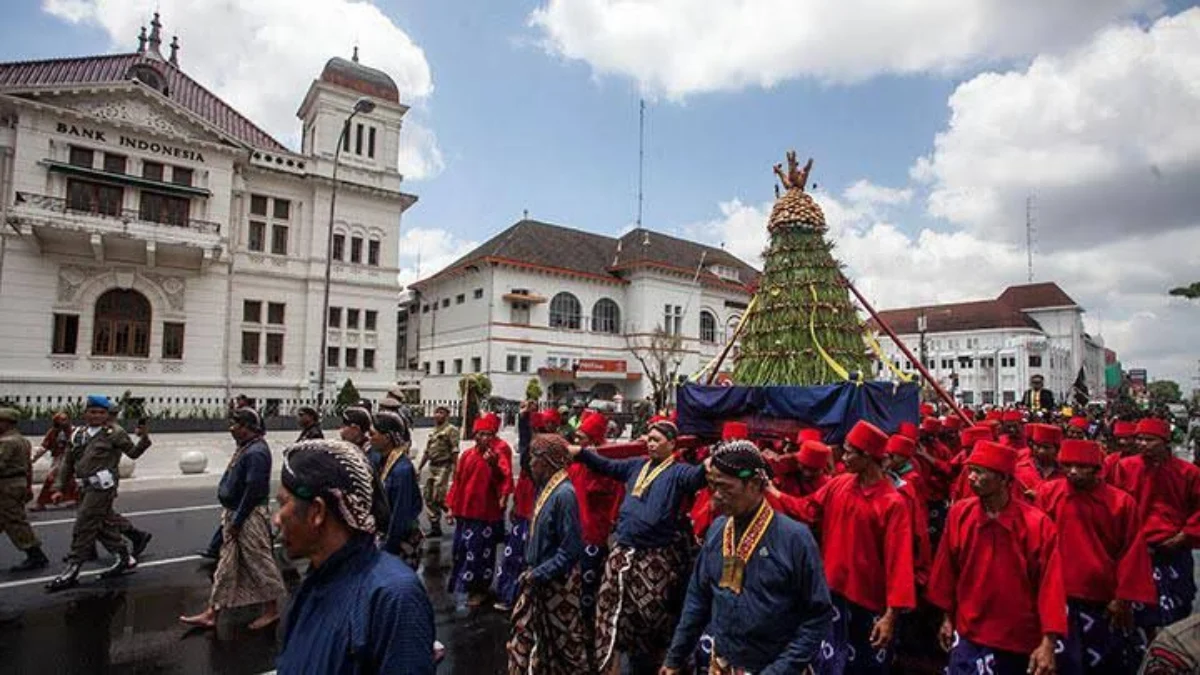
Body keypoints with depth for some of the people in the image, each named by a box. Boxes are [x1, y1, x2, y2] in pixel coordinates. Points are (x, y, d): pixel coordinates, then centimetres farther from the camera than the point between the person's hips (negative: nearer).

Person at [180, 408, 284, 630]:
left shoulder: (256, 452, -23)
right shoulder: (246, 447, 8)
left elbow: (253, 490, -24)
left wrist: (237, 520, -18)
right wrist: (230, 516, 14)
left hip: (249, 517, -10)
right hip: (235, 513, 10)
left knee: (259, 562, 3)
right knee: (226, 564, 16)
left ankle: (272, 610, 18)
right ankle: (211, 614, 25)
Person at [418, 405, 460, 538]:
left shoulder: (451, 430, -7)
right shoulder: (433, 432, 18)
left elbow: (455, 452, -13)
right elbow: (426, 452, 22)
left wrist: (455, 470, -18)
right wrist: (419, 468, 18)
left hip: (444, 466, -8)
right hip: (432, 466, 8)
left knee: (438, 497, -13)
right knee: (428, 497, 7)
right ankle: (435, 527, 16)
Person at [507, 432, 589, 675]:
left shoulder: (564, 493, -23)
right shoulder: (546, 487, 3)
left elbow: (571, 549, -23)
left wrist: (539, 574, -19)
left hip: (557, 582, -8)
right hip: (538, 577, 8)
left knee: (563, 640, 9)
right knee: (524, 630, 17)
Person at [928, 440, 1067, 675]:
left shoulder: (1037, 523, -15)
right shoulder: (959, 513, -7)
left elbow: (1050, 584, -14)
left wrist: (1049, 643, -17)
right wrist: (948, 617, 9)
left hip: (1019, 640, -2)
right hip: (968, 634, 2)